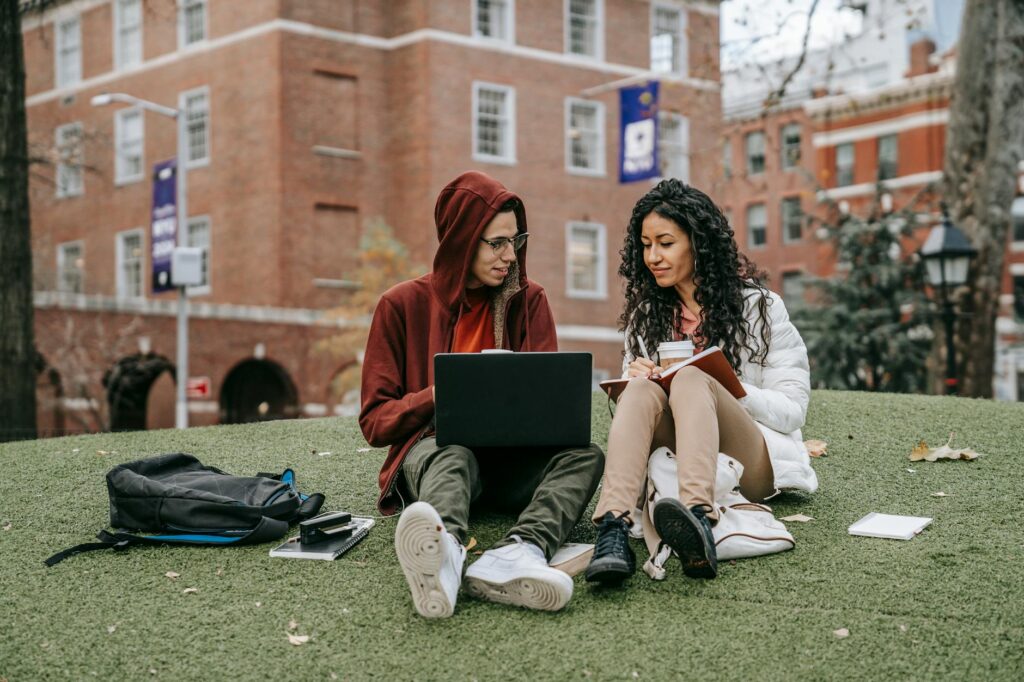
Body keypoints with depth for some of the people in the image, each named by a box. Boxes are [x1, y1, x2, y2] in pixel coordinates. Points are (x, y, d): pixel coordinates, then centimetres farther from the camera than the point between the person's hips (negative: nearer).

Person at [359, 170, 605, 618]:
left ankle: (519, 552, -56)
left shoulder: (529, 301, 12)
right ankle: (445, 552, -72)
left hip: (511, 458, 3)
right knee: (452, 456, -38)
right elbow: (375, 420, 1)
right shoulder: (403, 305, 5)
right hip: (431, 448, -3)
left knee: (585, 454, -27)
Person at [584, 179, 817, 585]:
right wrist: (632, 377, -6)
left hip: (749, 467, -3)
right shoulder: (646, 314, 18)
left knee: (691, 380, -31)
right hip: (671, 459, 3)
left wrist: (717, 384, -16)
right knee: (641, 388, -27)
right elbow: (628, 401, 17)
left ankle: (697, 517, -59)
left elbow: (792, 410, 0)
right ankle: (613, 529, -53)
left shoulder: (757, 307, 5)